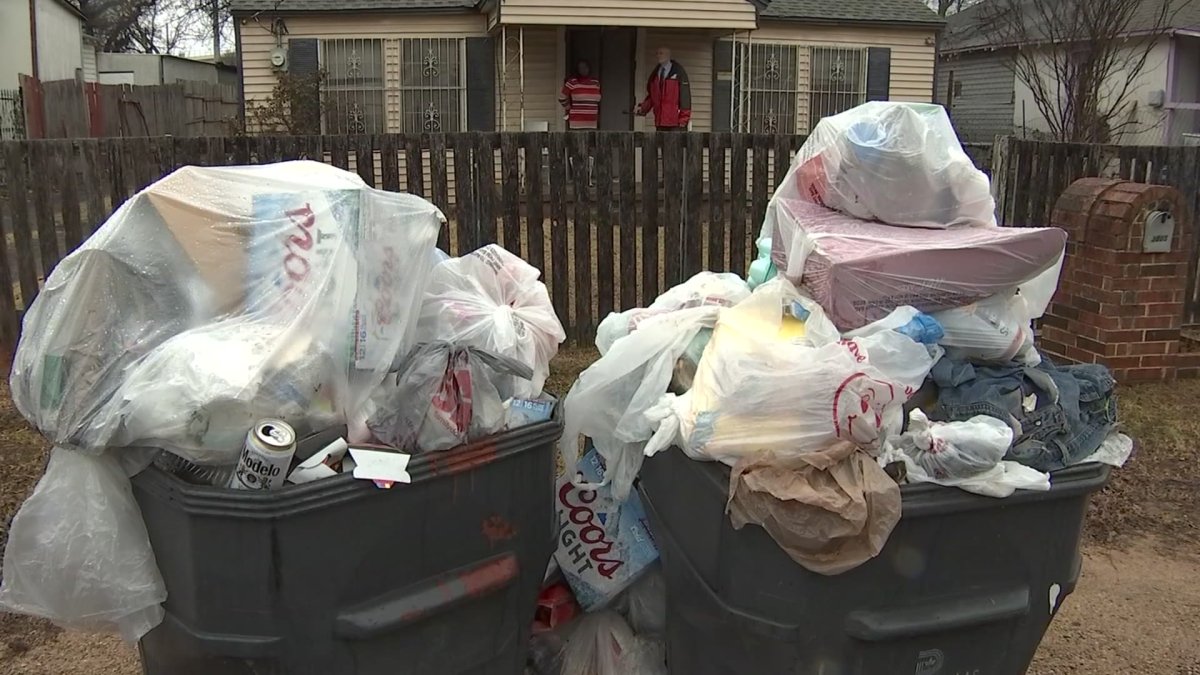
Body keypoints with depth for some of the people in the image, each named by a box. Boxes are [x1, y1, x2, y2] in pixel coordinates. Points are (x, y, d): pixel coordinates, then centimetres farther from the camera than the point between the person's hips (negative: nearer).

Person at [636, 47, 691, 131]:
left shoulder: (678, 73, -2)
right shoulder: (654, 74, 13)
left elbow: (685, 96, -5)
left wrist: (684, 119, -11)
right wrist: (643, 108, 0)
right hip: (660, 123, 5)